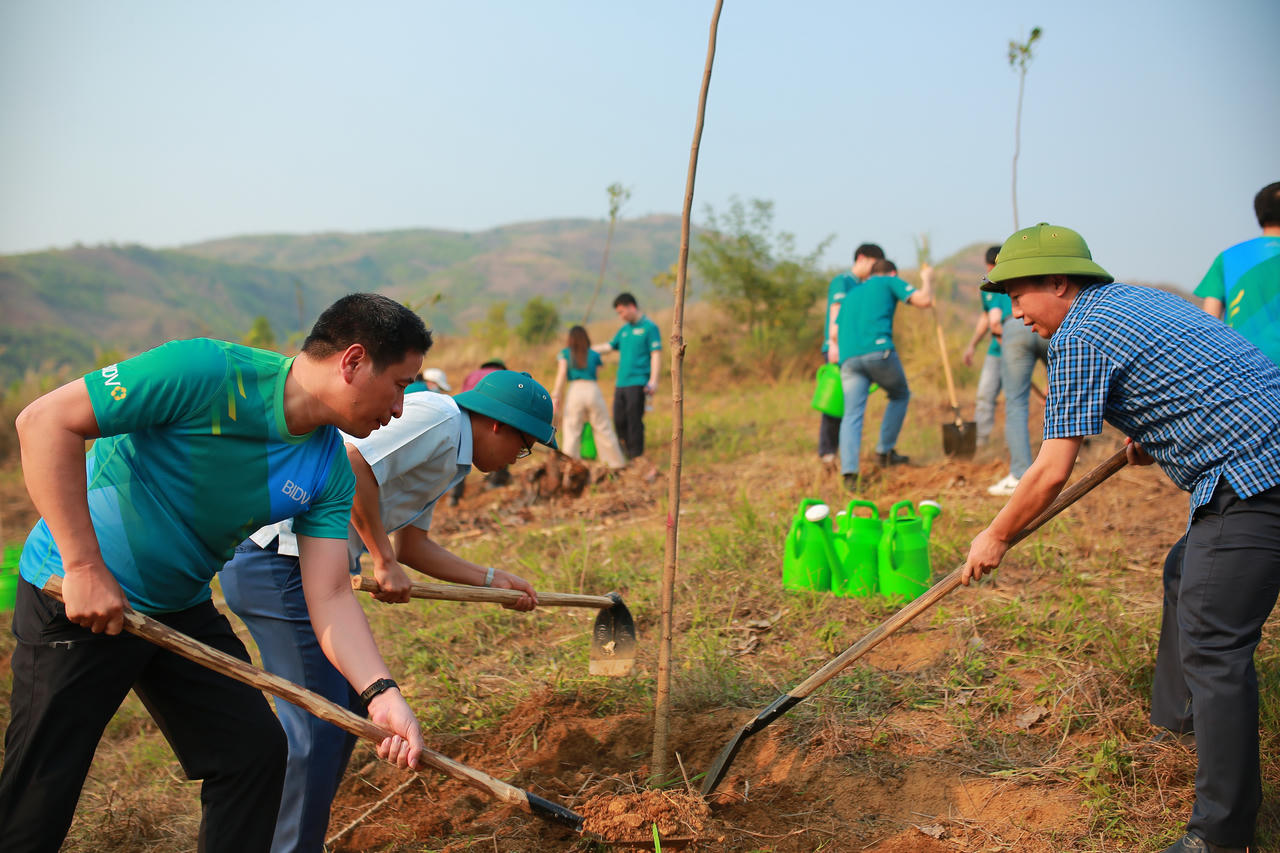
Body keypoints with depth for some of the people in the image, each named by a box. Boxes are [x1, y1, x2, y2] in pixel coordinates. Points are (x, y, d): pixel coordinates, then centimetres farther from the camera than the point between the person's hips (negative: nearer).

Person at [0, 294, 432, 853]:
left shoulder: (330, 471, -5)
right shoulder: (206, 372, -26)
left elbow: (330, 597, -8)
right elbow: (46, 421, -25)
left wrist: (380, 693, -23)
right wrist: (84, 566, -26)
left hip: (183, 608, 7)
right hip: (76, 598, -6)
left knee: (257, 750, 5)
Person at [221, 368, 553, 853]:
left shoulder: (449, 458, 20)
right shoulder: (438, 417, -12)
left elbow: (412, 545, 21)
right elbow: (350, 464, -24)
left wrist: (492, 581, 20)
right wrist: (384, 562, -17)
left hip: (315, 567, 11)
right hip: (280, 559, -11)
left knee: (347, 708, 18)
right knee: (317, 727, -7)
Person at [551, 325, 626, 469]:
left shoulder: (565, 353, 13)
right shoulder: (594, 355, 17)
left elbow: (561, 375, 0)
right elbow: (597, 374, 10)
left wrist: (556, 396, -5)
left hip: (575, 390, -1)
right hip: (593, 390, 1)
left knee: (572, 431, 0)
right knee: (603, 430, 9)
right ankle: (617, 463, 16)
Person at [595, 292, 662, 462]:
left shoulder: (649, 327, -3)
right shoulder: (624, 330, 18)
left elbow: (656, 355, -8)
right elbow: (609, 346, 24)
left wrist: (653, 381, -16)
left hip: (637, 383, -7)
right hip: (621, 383, 7)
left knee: (634, 420, -7)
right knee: (619, 420, 7)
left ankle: (637, 457, 0)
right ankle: (627, 452, 22)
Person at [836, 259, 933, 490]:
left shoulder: (851, 292, 31)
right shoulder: (890, 281, 16)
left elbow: (835, 333, 26)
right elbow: (923, 300, 5)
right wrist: (927, 279, 24)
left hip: (848, 358, 4)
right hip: (878, 350, -4)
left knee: (852, 414, 0)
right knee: (900, 395, 22)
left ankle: (849, 470, -16)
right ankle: (884, 451, 21)